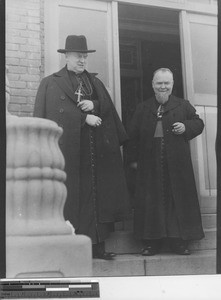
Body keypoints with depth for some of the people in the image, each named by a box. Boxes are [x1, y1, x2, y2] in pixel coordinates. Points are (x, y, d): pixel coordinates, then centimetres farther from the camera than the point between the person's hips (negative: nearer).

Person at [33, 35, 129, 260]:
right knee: (72, 197, -5)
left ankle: (97, 245, 9)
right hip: (69, 150, -5)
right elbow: (59, 112, -9)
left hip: (97, 151, 5)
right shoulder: (52, 83, 4)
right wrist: (84, 117, -14)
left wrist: (94, 105, -7)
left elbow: (108, 107, 12)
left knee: (98, 196, 3)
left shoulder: (95, 82, 20)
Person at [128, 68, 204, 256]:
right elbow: (134, 136, 12)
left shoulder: (183, 106, 8)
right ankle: (152, 242, 11)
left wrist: (186, 127, -9)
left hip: (177, 165, -1)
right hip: (150, 165, 1)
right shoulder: (142, 108, 12)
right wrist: (134, 158, 5)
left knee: (178, 198, 1)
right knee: (151, 200, 2)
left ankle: (180, 241, 12)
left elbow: (198, 123, 12)